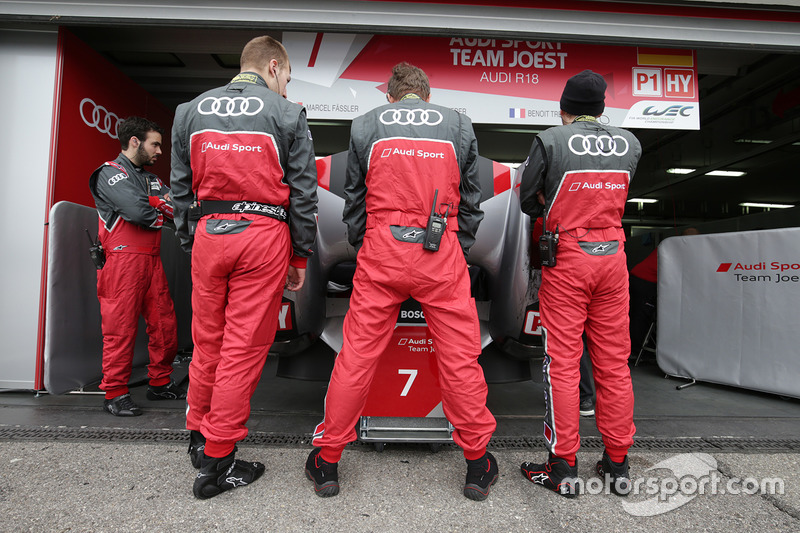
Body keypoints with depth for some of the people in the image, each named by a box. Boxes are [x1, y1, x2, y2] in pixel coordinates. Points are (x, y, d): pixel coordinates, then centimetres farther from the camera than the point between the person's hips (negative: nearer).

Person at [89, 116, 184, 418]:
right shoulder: (110, 173, -2)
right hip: (123, 260, -7)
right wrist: (163, 210, 0)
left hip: (152, 261, 8)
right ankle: (115, 394, 7)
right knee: (121, 327, -4)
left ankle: (160, 384, 21)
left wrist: (162, 203, -8)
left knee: (164, 323, 8)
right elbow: (137, 211, -18)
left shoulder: (152, 180, 23)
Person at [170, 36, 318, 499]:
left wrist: (191, 243, 18)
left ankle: (198, 435, 33)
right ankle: (218, 461, 12)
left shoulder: (191, 111, 13)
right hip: (263, 235, -4)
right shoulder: (287, 114, 2)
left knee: (207, 341, 16)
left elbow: (181, 187, 12)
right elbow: (303, 193, -1)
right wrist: (301, 256, 5)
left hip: (208, 233, 4)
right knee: (244, 347, 2)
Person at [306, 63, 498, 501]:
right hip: (442, 252, 0)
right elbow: (471, 200, 13)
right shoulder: (459, 125, 13)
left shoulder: (365, 125, 11)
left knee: (356, 355, 7)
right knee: (461, 357, 7)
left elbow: (353, 199, 12)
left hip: (381, 250, 1)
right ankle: (477, 464, 21)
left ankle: (327, 459, 21)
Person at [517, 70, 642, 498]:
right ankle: (617, 463, 23)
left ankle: (564, 467, 10)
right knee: (614, 362, 11)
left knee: (562, 362, 2)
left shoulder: (549, 141, -5)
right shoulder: (629, 144, 7)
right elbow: (620, 197, 13)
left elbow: (528, 201, 1)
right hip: (613, 256, 4)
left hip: (566, 258, -4)